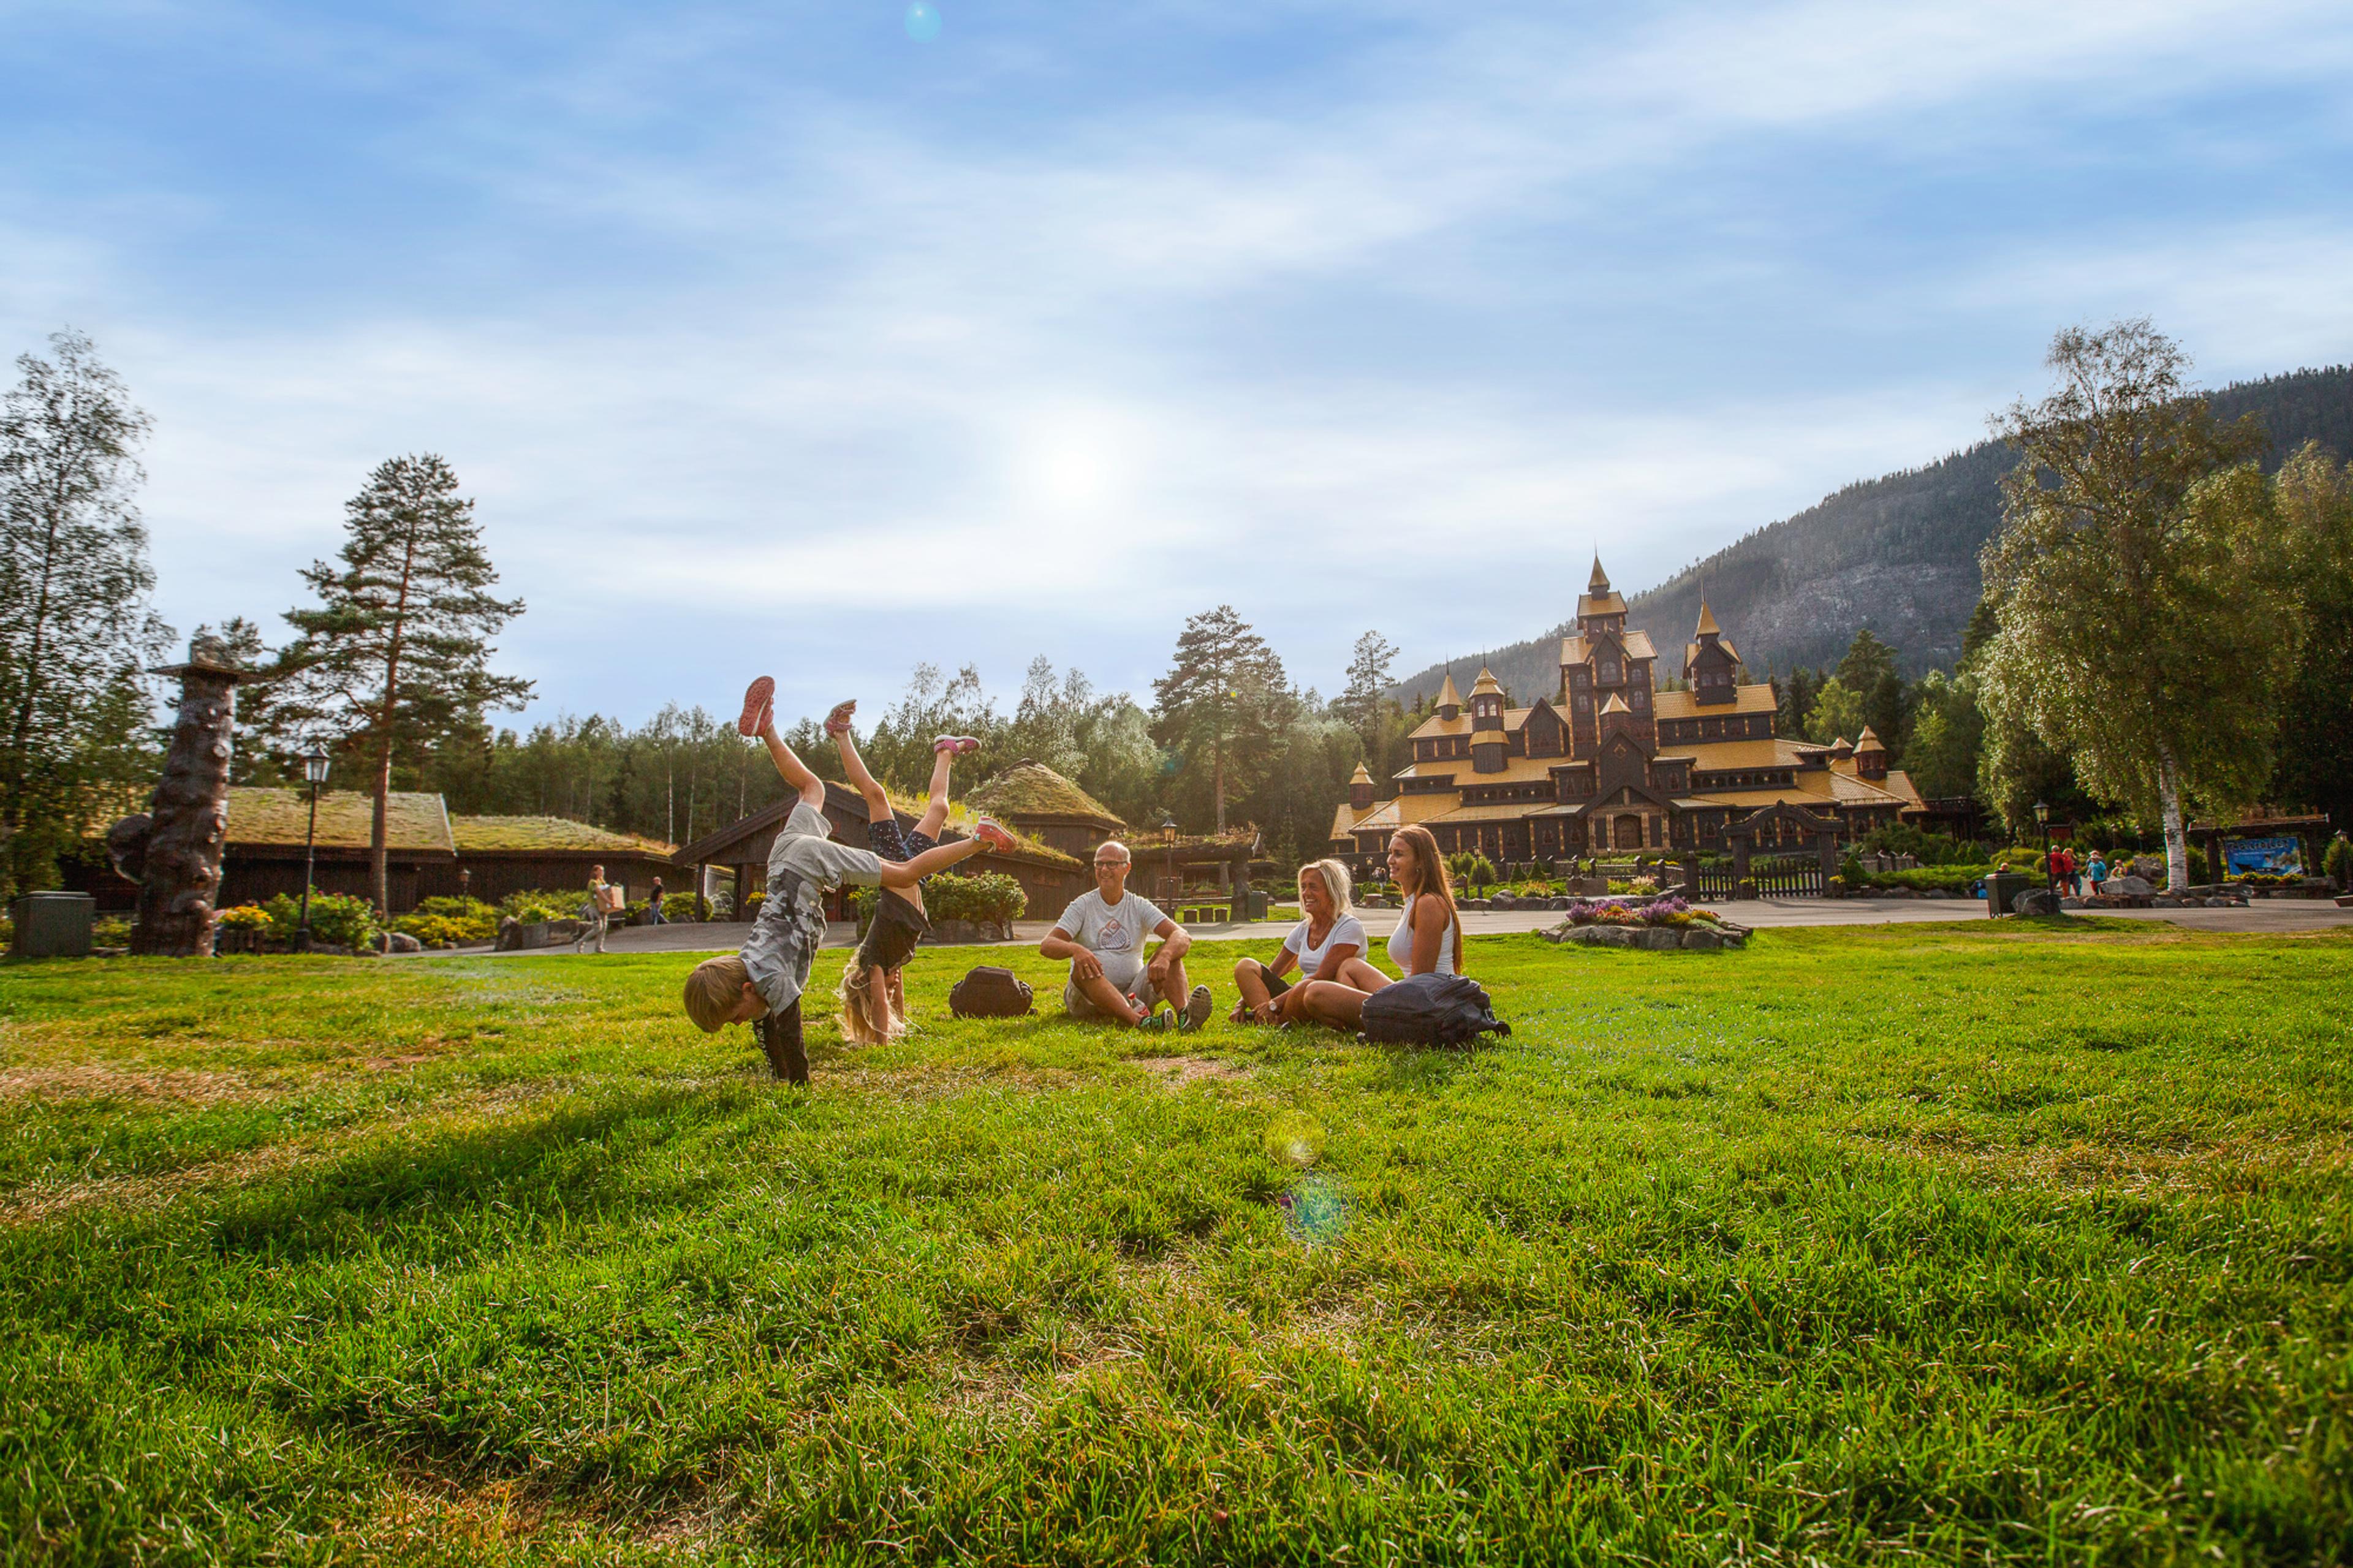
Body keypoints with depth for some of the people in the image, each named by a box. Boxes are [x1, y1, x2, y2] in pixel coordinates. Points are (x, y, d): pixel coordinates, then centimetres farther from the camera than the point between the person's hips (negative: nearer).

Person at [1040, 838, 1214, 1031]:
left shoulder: (1139, 907, 7)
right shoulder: (1082, 906, 4)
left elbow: (1183, 937, -8)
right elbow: (1046, 945, -10)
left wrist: (1164, 956, -32)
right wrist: (1076, 949, -33)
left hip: (1133, 997, 2)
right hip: (1089, 999, -1)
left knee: (1170, 951, -18)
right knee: (1083, 969, -33)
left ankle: (1184, 1012, -46)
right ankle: (1140, 1021, -57)